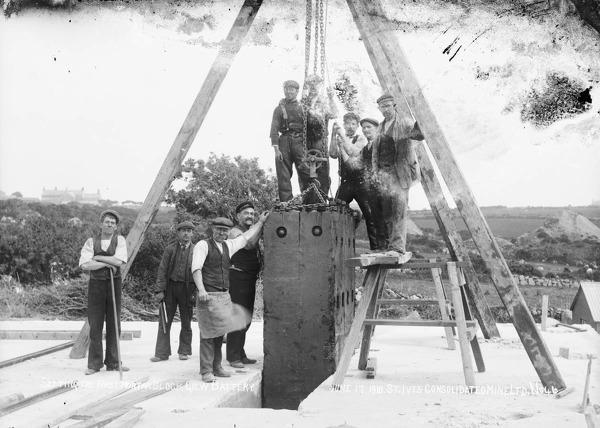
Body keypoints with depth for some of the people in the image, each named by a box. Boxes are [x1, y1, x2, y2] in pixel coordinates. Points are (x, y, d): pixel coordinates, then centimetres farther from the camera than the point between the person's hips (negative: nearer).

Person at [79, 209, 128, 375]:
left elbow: (119, 261, -12)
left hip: (114, 283, 1)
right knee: (95, 325, 1)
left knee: (114, 324, 5)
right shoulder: (91, 242, 3)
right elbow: (84, 264, -10)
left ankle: (113, 363, 13)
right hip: (96, 284, -1)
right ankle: (94, 364, 9)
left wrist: (97, 257, -9)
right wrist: (107, 263, -13)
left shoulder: (119, 240, 4)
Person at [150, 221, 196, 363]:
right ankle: (162, 353, 9)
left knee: (186, 323, 9)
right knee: (164, 322, 2)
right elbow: (162, 270, 1)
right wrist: (159, 290, -7)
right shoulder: (170, 249, 4)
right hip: (170, 287, 1)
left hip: (187, 289, -1)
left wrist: (197, 292, -6)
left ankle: (184, 351, 22)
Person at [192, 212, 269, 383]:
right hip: (208, 295, -6)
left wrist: (260, 222, 32)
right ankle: (206, 371, 1)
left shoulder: (228, 245, 15)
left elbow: (247, 236, 28)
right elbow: (196, 268, -14)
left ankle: (217, 367, 20)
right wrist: (201, 289, -26)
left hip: (224, 296, 6)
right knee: (208, 334, -5)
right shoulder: (203, 245, -4)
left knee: (219, 332, 10)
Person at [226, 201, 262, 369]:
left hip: (249, 279, 9)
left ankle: (241, 354, 22)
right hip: (237, 278, -9)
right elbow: (248, 244, -28)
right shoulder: (235, 232, -9)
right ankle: (233, 357, -4)